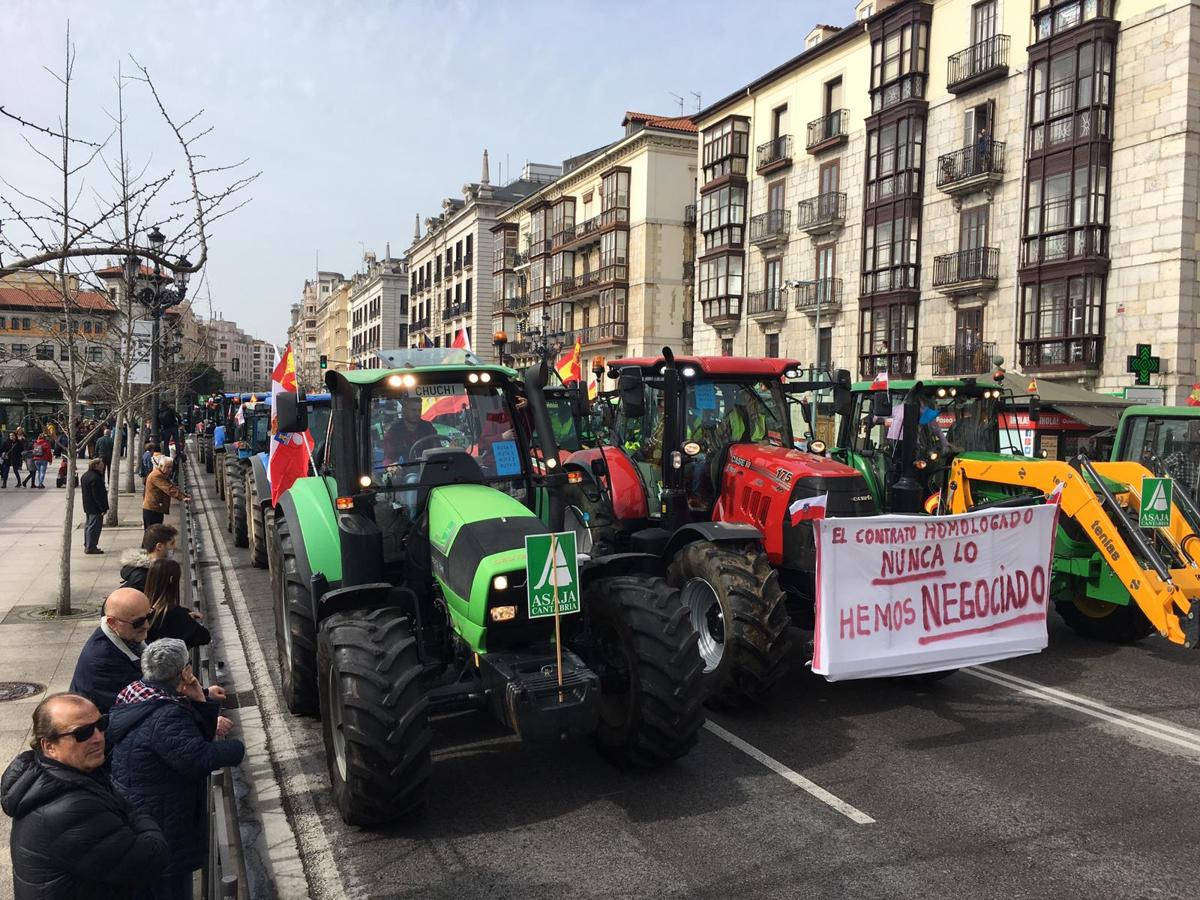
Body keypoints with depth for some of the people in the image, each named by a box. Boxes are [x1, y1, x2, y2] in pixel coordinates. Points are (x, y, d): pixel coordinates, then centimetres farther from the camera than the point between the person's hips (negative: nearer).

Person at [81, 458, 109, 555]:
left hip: (87, 506, 11)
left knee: (88, 525, 18)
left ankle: (87, 546, 26)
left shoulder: (85, 476, 11)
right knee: (94, 527, -4)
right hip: (95, 508, -11)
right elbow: (97, 495, -23)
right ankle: (91, 547, -1)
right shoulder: (95, 478, -22)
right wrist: (103, 508, -19)